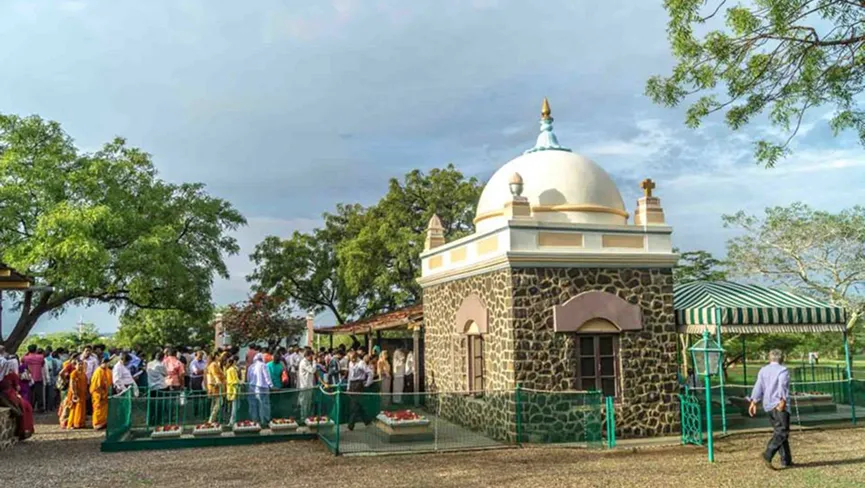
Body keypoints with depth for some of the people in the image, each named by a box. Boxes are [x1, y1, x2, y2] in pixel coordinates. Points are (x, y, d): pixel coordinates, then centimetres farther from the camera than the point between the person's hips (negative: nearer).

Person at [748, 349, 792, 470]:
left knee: (779, 431, 13)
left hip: (768, 406, 7)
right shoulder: (782, 370, -2)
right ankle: (768, 455, -23)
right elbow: (782, 385, -17)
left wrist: (754, 402, 3)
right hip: (779, 405, -6)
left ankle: (786, 460, 13)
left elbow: (758, 386, 6)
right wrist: (783, 400, -23)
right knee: (782, 432, -8)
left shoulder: (763, 370, 13)